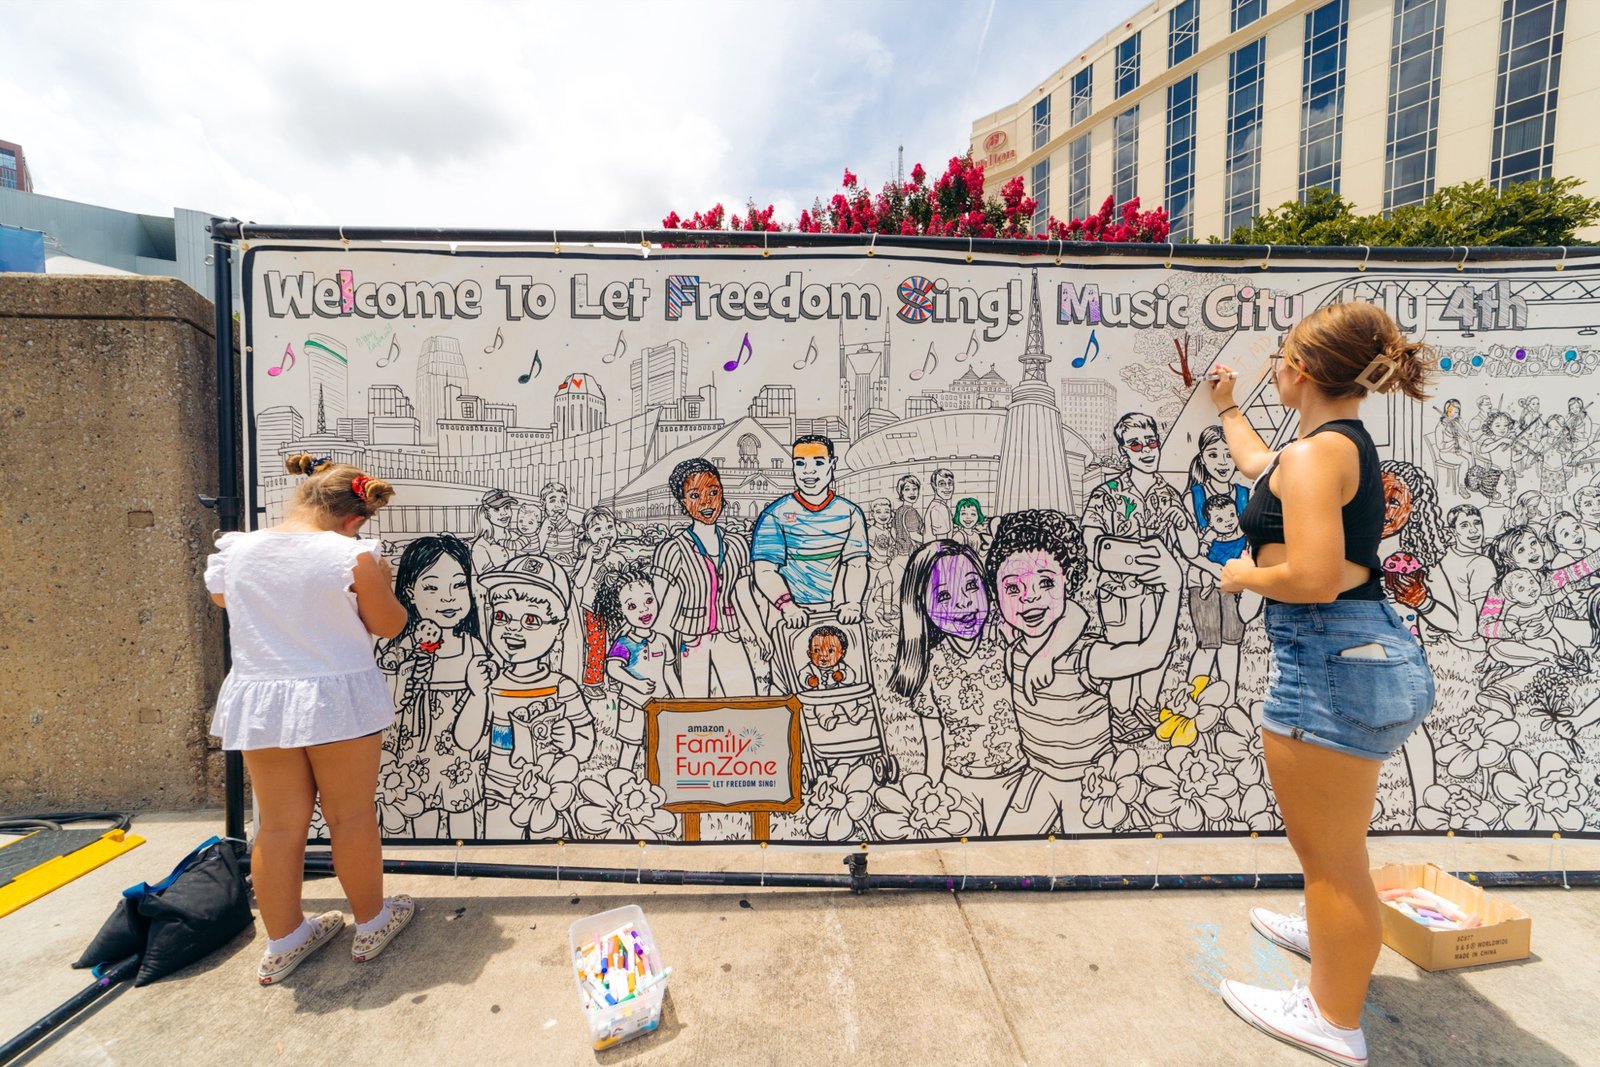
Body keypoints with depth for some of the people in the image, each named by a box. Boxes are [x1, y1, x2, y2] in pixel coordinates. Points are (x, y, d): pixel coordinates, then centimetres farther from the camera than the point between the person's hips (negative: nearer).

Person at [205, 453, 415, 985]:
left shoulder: (234, 550, -1)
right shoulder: (354, 556, -16)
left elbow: (221, 597, 21)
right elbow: (388, 625, -7)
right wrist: (381, 584, 9)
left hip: (257, 702, 5)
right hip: (337, 699, -4)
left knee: (278, 824, 16)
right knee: (351, 816, 11)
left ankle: (283, 942, 31)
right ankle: (371, 924, 29)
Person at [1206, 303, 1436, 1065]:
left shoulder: (1315, 453, -18)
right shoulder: (1346, 443, 13)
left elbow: (1314, 578, -28)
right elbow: (1259, 465, 34)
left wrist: (1242, 576, -9)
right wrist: (1225, 407, 46)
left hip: (1333, 662, -10)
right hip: (1365, 654, 10)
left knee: (1330, 853, 8)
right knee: (1332, 841, 31)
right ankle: (1337, 935, 55)